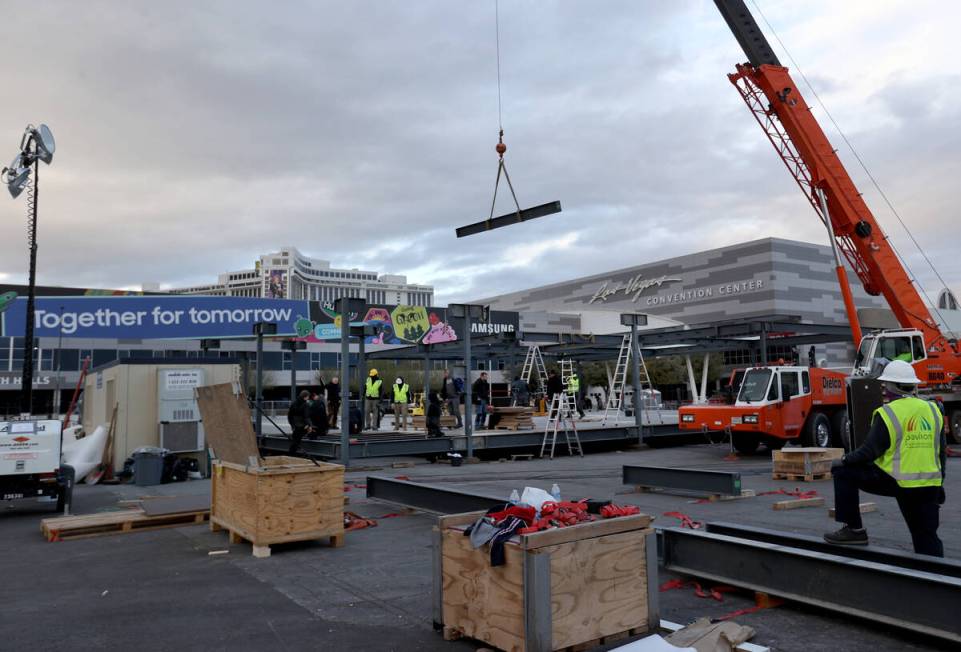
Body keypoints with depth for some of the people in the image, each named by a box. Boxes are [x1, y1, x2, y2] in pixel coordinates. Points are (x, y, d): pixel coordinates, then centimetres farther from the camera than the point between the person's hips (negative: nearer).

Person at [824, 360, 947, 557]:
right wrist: (938, 485, 23)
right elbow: (941, 452, 15)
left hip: (895, 481, -6)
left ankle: (854, 529, 5)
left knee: (843, 472, 6)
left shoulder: (887, 414, -11)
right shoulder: (933, 411, 9)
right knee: (927, 538, 15)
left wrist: (846, 460, 6)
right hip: (929, 486, 6)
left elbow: (869, 451, -11)